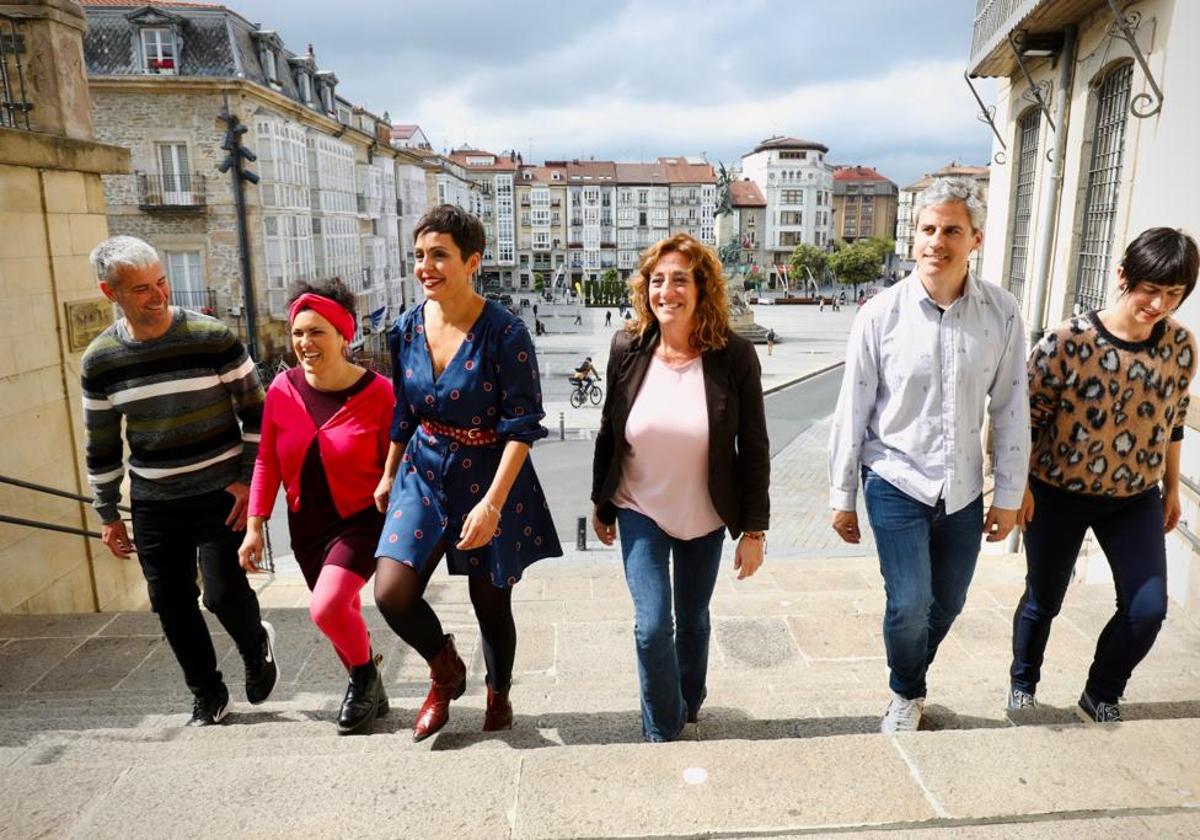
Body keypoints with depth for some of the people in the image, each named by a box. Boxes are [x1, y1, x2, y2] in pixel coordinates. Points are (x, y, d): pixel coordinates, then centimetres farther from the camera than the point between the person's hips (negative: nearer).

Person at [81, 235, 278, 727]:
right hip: (153, 505, 4)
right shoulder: (99, 360, -1)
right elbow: (101, 445, 9)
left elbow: (254, 414, -4)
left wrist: (248, 479, -10)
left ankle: (256, 646, 24)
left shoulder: (213, 337, -11)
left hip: (220, 494, -3)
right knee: (172, 604, 7)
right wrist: (107, 514, 11)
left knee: (223, 591, -10)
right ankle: (207, 696, 28)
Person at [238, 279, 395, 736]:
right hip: (306, 525, 5)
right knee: (341, 615, 17)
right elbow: (267, 462, 3)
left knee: (326, 608, -21)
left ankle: (364, 677, 10)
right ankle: (369, 694, 42)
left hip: (361, 520, -5)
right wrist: (254, 526, 1)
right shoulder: (282, 389, -5)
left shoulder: (377, 392, -16)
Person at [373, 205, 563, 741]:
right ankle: (446, 670, 22)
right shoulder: (407, 329, -1)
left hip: (490, 479, -4)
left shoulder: (505, 334, -18)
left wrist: (493, 502, -24)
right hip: (425, 474, 4)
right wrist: (388, 476, 19)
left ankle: (499, 695, 40)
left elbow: (521, 426, -18)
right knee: (392, 593, -9)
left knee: (491, 603, 9)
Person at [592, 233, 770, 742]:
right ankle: (663, 735, 19)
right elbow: (608, 432, 2)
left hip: (704, 517, 0)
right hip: (640, 512, 0)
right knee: (652, 626, -5)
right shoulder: (627, 349, -10)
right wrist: (601, 505, 9)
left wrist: (754, 529, -8)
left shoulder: (734, 356, -15)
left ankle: (688, 707, 46)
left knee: (693, 620, 17)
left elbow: (754, 448, -9)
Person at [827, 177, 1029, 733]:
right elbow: (853, 410, -5)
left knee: (948, 603, 15)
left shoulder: (1001, 312, -5)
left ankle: (909, 684, 43)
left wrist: (1009, 495, 4)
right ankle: (907, 696, 25)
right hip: (896, 483, -3)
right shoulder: (882, 313, -11)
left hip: (963, 489, 3)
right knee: (910, 604, -6)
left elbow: (1010, 408, 2)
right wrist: (842, 496, -1)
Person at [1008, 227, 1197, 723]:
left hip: (1136, 498, 4)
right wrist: (1019, 486, -12)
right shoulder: (1070, 340, -20)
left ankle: (1101, 696, 25)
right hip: (1059, 495, -3)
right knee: (1044, 600, 12)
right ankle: (1023, 685, 38)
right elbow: (1027, 414, -13)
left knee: (1148, 608, -1)